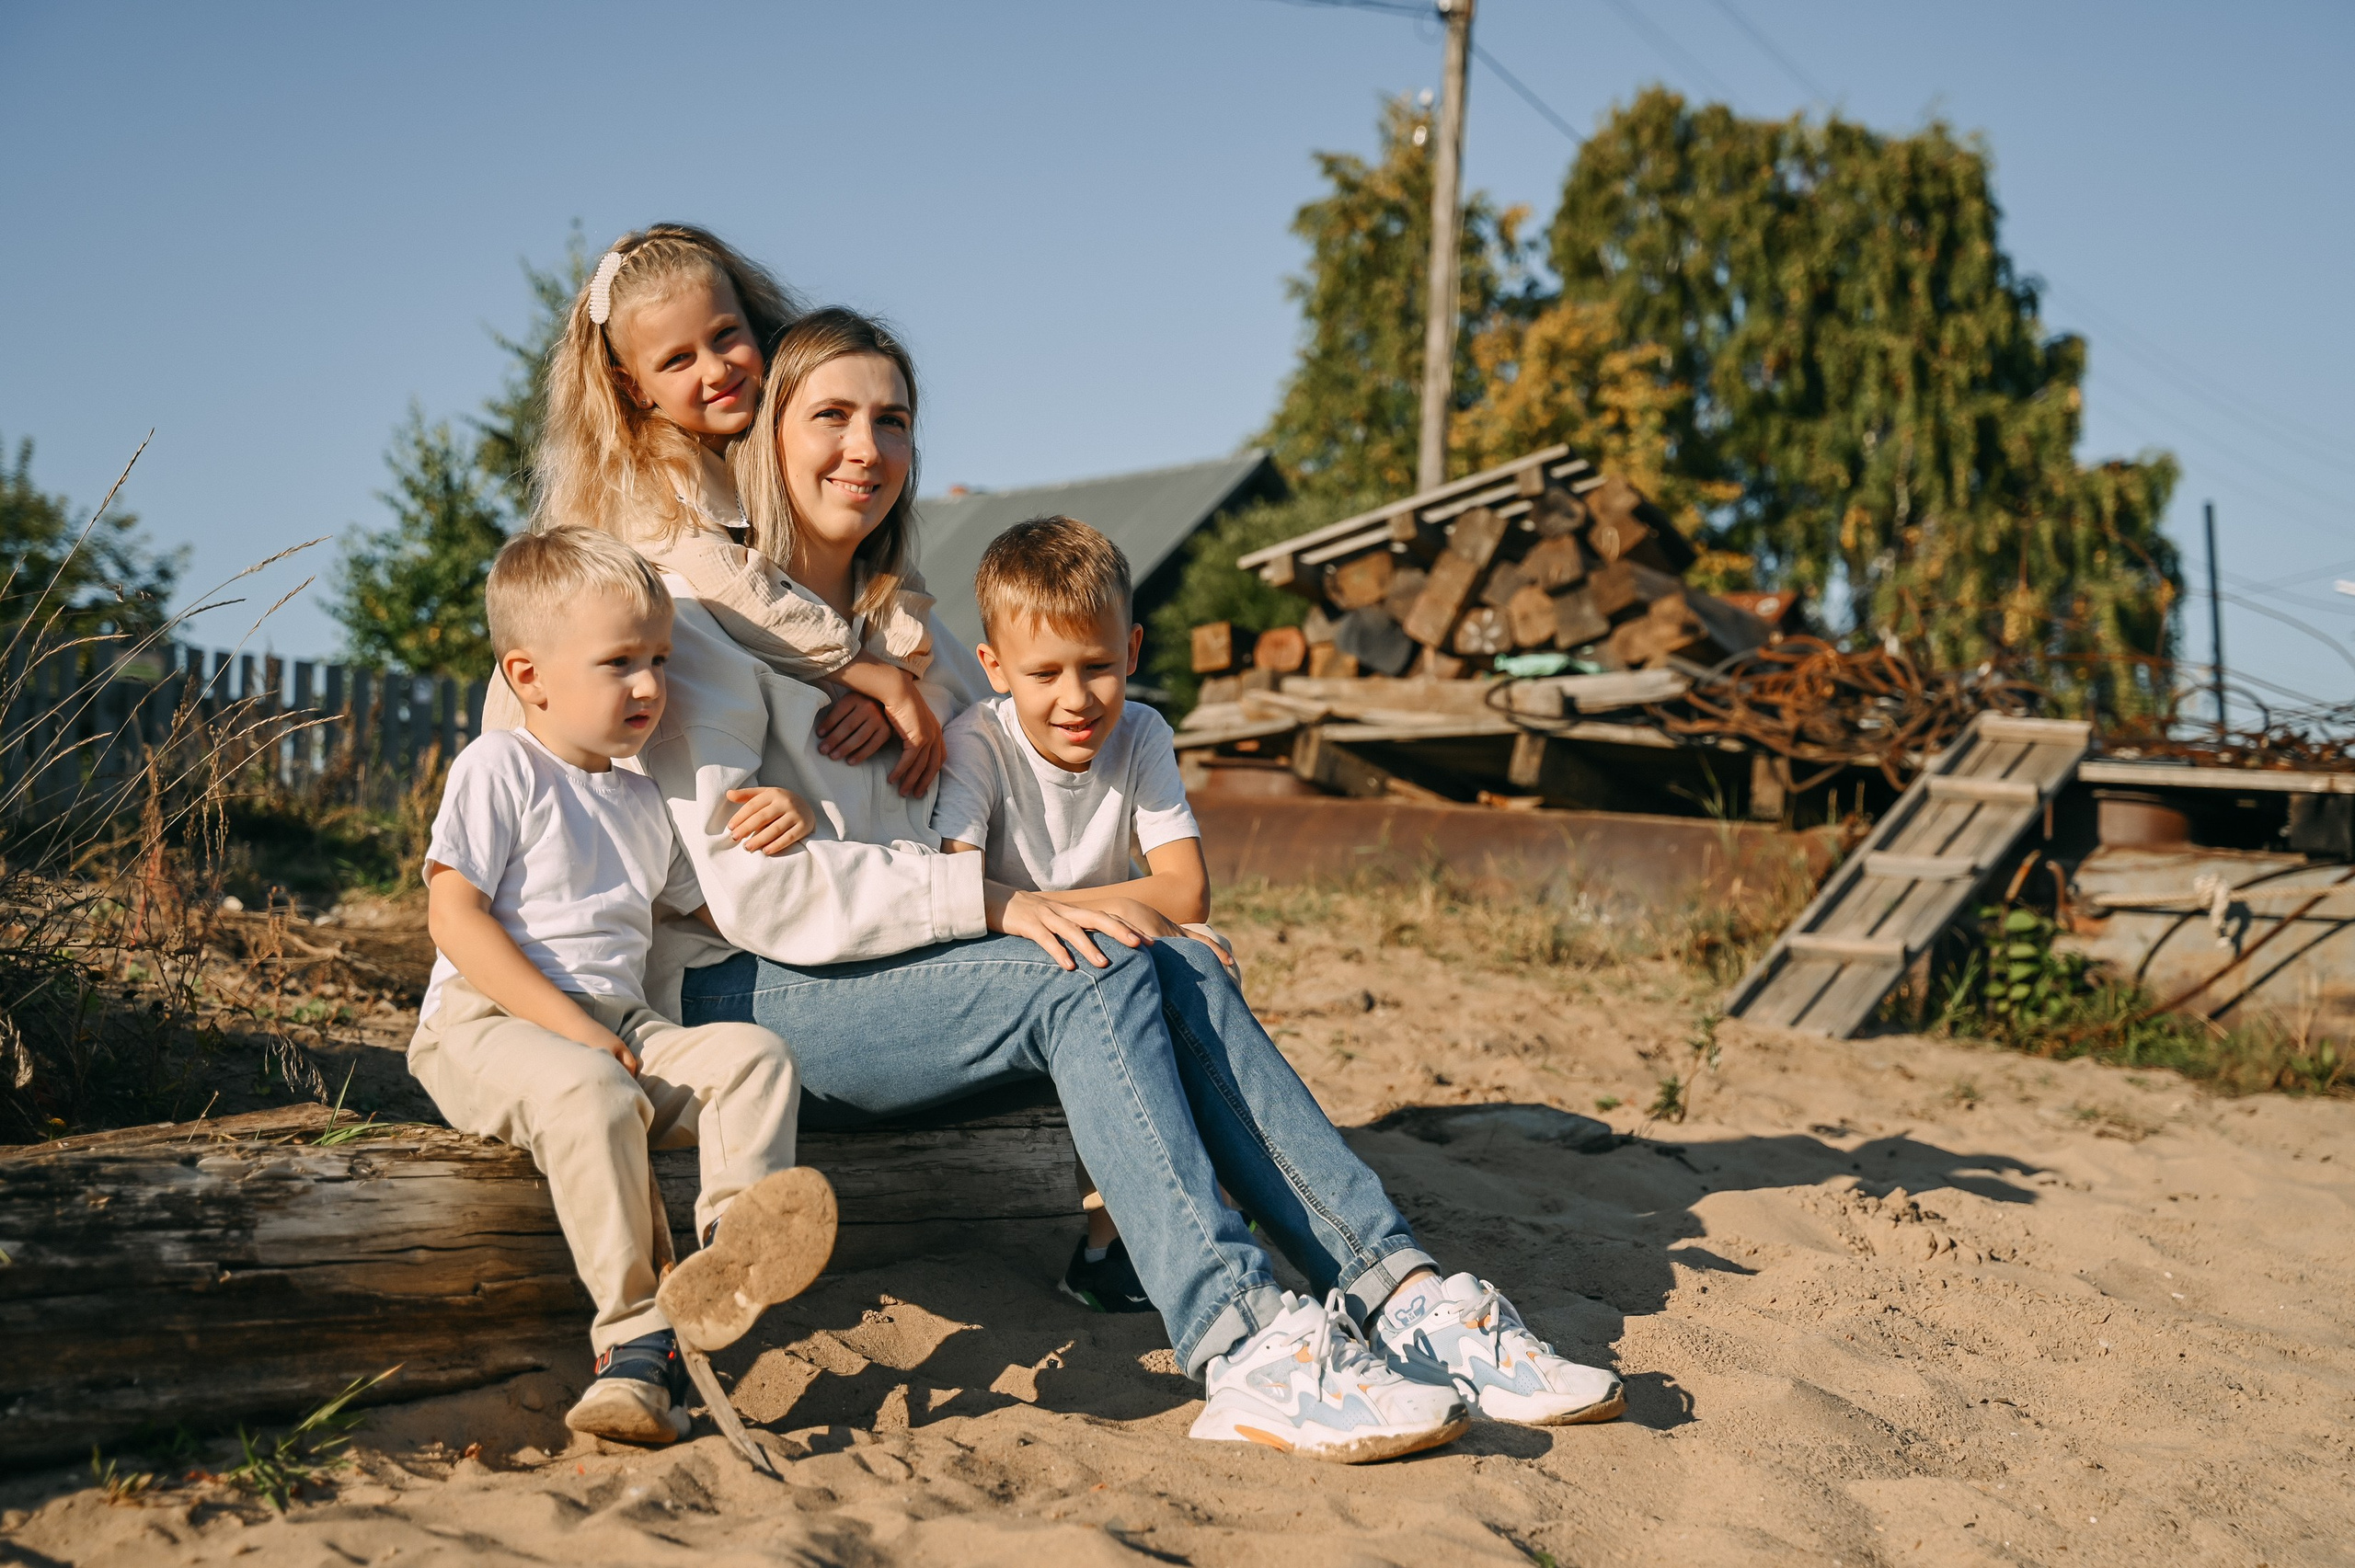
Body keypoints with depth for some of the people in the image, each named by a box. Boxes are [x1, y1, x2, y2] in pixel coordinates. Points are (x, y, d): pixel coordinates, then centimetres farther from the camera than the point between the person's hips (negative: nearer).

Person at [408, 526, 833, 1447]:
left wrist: (767, 844, 12)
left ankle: (733, 1247, -44)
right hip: (487, 1025, -6)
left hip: (624, 1028, 7)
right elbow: (454, 918, -10)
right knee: (590, 1092, -37)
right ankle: (636, 1340, -34)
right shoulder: (500, 770, 0)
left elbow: (705, 910, 33)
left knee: (755, 1055, -17)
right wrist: (571, 1029, -19)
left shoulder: (643, 801, 22)